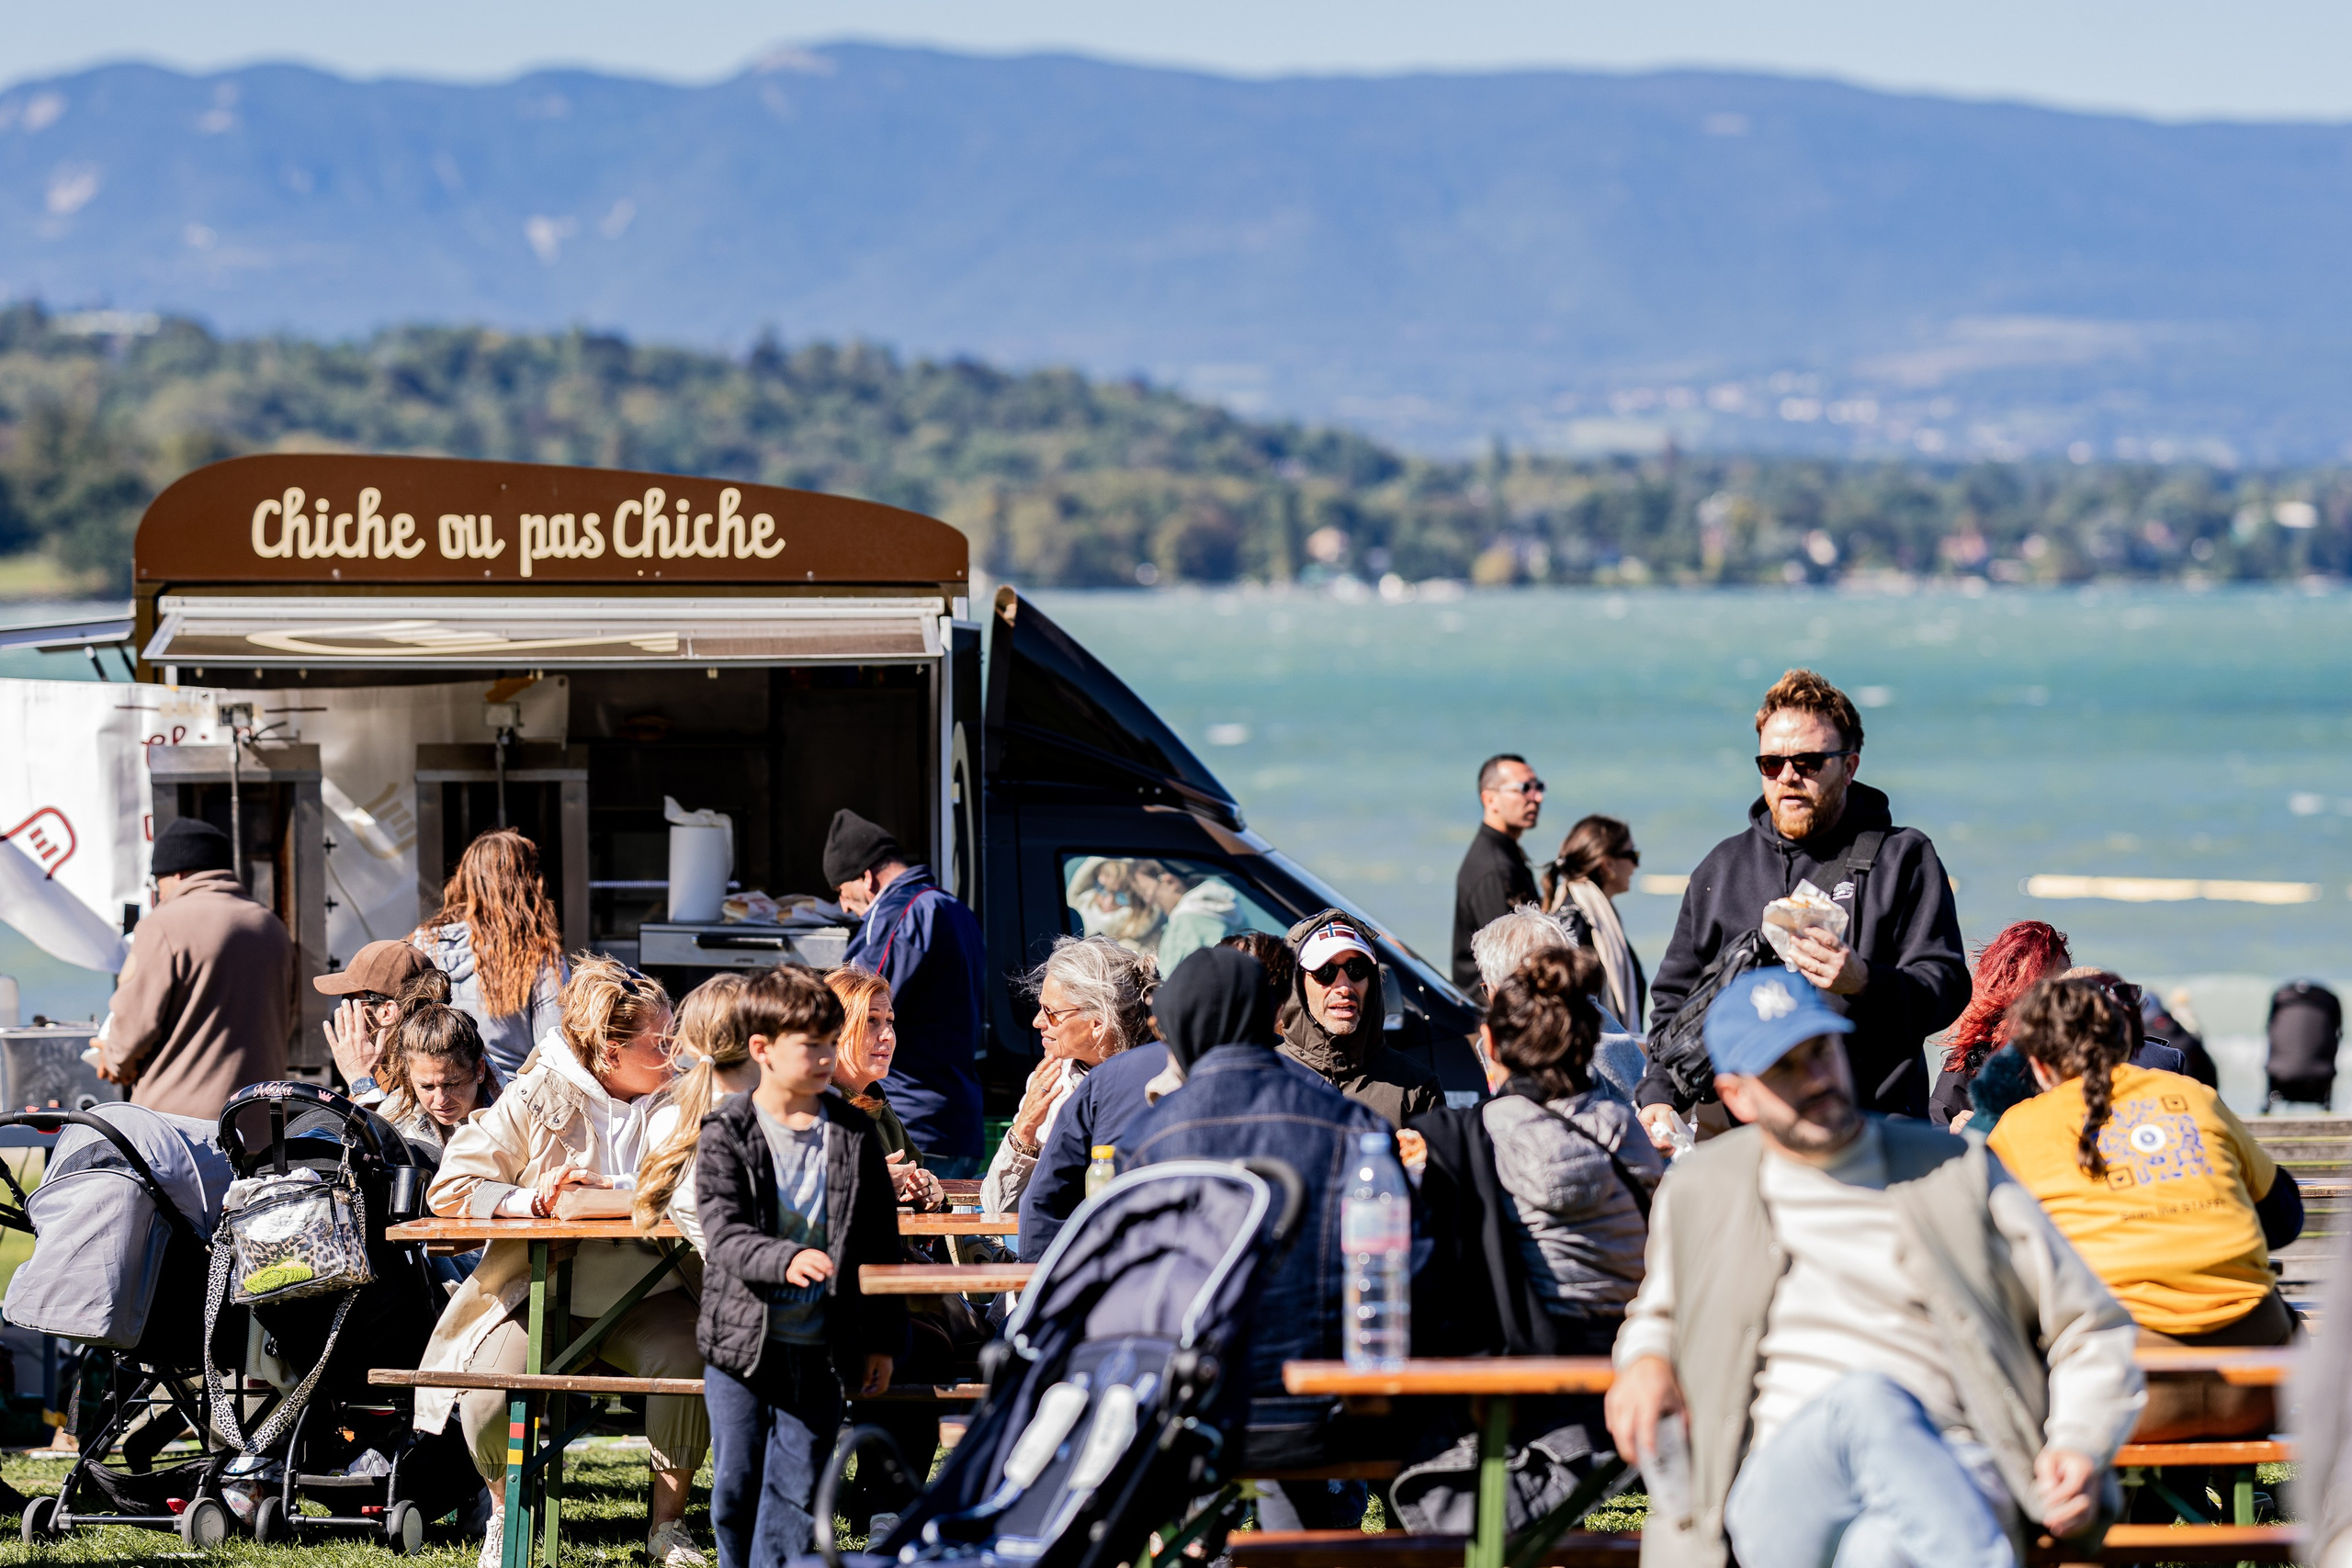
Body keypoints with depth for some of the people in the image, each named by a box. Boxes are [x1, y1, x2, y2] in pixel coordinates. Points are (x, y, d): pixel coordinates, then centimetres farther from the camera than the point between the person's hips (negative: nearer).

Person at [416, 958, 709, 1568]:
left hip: (645, 1297, 2)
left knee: (686, 1359, -29)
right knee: (490, 1388, -26)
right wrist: (527, 1202, -19)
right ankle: (506, 1513, 7)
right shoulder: (536, 1100, -3)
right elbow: (451, 1188, -5)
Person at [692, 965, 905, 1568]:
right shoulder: (727, 1135, -4)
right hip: (741, 1339, -1)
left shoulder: (854, 1133, 3)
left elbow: (880, 1242, 9)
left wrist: (883, 1338, 8)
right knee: (737, 1484, 6)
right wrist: (785, 1261, -34)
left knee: (795, 1488, 0)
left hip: (819, 1350, 1)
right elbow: (724, 1235, -15)